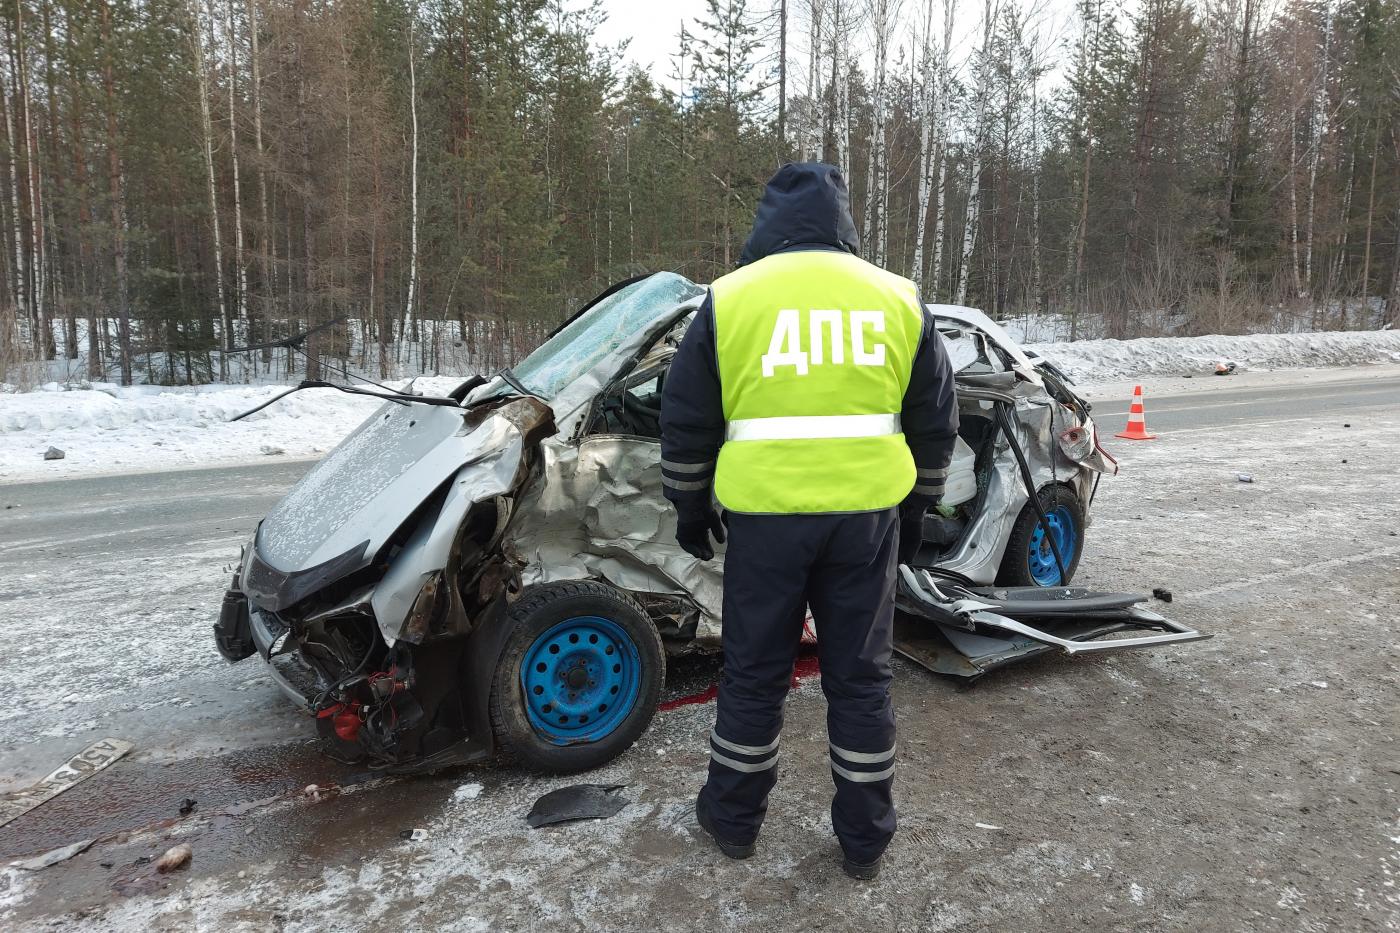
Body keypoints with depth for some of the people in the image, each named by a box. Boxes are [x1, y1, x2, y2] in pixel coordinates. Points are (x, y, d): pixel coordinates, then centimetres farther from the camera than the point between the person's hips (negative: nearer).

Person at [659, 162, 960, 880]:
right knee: (860, 676, 13)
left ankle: (733, 819, 31)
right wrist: (915, 511, 23)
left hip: (765, 516, -1)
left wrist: (690, 509, 16)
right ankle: (864, 840, 26)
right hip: (866, 516, 2)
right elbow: (935, 423, 13)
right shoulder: (897, 300, 7)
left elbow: (686, 422, 3)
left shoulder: (730, 298, 0)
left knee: (754, 672, 14)